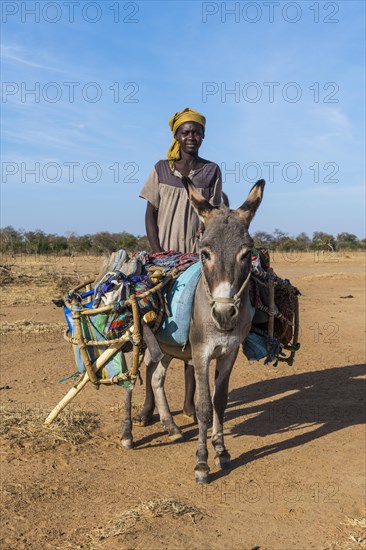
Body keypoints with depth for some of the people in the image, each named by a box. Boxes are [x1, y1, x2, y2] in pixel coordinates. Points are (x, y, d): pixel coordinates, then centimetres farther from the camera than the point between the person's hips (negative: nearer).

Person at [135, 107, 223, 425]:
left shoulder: (212, 171, 6)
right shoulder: (161, 170, 8)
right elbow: (150, 213, 5)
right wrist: (157, 251, -8)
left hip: (198, 256, 0)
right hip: (164, 254, 1)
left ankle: (189, 401, 12)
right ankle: (150, 403, 3)